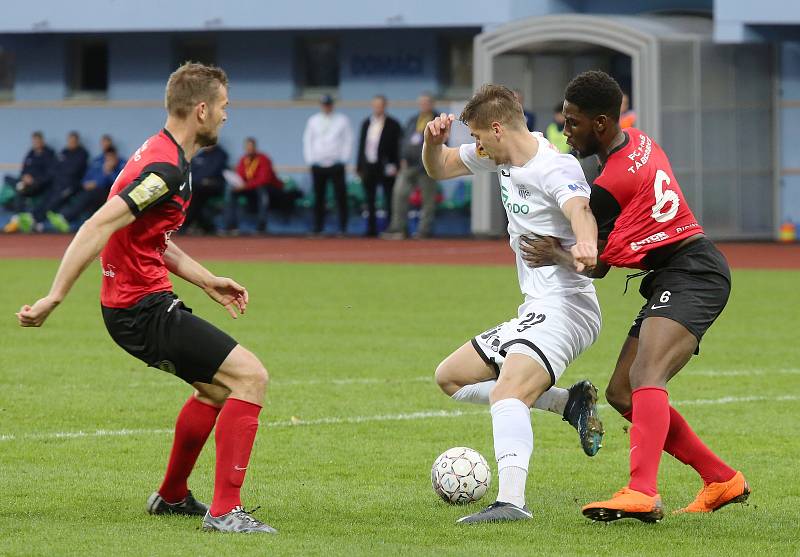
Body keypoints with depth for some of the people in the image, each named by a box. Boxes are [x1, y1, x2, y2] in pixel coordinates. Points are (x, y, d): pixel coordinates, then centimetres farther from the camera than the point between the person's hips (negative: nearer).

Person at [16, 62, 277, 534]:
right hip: (144, 308, -11)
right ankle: (225, 510, -17)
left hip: (138, 304, 11)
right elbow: (99, 227, -27)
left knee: (215, 387, 27)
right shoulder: (166, 168, -20)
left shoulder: (162, 155, 13)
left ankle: (172, 497, 39)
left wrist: (208, 282, 20)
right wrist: (54, 298, -30)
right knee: (250, 376, -15)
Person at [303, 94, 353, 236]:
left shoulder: (342, 120, 6)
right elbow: (307, 140, 13)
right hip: (318, 165, 2)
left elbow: (348, 140, 5)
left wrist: (343, 159, -5)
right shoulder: (313, 121, 12)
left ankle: (343, 228, -5)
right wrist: (310, 160, 3)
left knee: (341, 196, -7)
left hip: (336, 164, -2)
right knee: (318, 198, 2)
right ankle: (318, 228, 6)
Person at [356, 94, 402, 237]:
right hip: (369, 166, 5)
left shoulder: (393, 125, -2)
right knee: (370, 201, 7)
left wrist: (395, 167, -11)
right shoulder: (366, 123, 12)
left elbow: (397, 147, -4)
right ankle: (372, 229, 12)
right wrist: (360, 167, 11)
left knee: (389, 200, -3)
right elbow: (362, 145, 15)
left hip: (385, 168, -5)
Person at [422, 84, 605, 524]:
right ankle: (569, 402, 9)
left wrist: (586, 245, -63)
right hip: (535, 311, 11)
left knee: (505, 393, -32)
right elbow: (438, 169, 23)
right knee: (450, 377, 18)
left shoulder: (554, 168, -18)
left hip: (564, 309, -11)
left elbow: (580, 209, -40)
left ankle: (511, 501, -47)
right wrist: (434, 140, -1)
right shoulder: (502, 157, 10)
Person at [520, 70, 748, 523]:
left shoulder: (610, 185, -15)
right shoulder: (641, 142, 11)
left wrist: (555, 255, 10)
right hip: (672, 280, 10)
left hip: (691, 275, -10)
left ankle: (643, 493, -49)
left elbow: (596, 265, -4)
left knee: (645, 375, -30)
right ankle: (723, 480, 14)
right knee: (622, 394, 9)